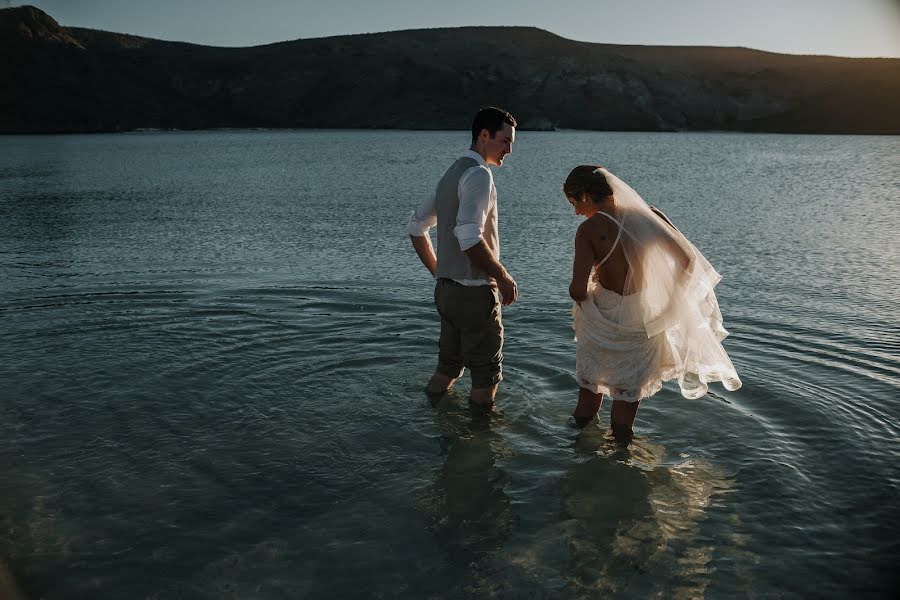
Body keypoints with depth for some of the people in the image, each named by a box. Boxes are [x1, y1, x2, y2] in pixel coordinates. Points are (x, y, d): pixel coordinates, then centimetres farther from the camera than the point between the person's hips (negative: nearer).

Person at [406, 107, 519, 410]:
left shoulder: (451, 174, 14)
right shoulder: (478, 174, -16)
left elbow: (416, 227, 21)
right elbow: (469, 237, -29)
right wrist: (504, 278, -17)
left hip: (445, 290, 9)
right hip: (474, 293, -9)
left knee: (447, 366, 21)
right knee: (487, 374, 5)